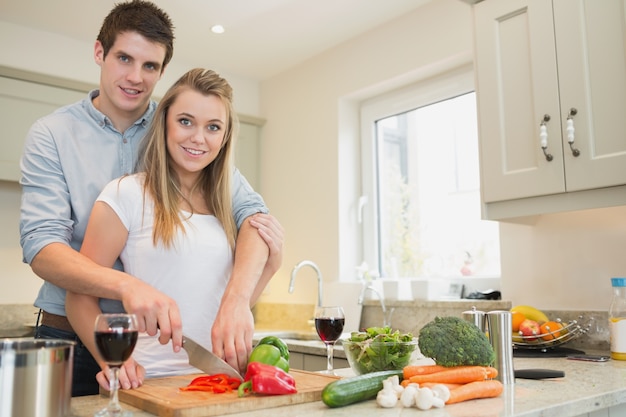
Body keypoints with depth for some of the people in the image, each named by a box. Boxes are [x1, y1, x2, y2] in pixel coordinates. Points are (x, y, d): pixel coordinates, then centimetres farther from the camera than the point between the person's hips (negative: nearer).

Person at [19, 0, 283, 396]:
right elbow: (41, 245, -16)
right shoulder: (52, 135, -5)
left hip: (160, 338, 1)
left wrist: (237, 298, -31)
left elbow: (251, 211, -13)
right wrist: (126, 286, -36)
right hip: (71, 342, -1)